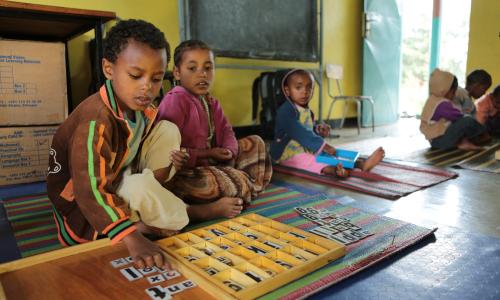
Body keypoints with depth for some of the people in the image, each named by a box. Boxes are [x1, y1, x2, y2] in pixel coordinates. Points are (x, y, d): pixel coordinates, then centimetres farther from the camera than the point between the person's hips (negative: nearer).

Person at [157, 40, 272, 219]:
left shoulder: (210, 102, 11)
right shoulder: (175, 100, -17)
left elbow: (226, 130, 10)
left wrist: (229, 151, -15)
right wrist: (207, 154, -21)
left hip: (212, 163, 9)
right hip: (182, 172, -9)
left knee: (255, 143, 11)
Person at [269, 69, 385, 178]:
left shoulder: (307, 111, 12)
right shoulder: (285, 111, -20)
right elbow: (299, 133, -29)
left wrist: (318, 130, -1)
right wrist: (323, 145, -31)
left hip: (308, 149, 8)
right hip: (289, 153, -8)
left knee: (333, 155, -10)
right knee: (314, 162, -35)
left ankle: (362, 164, -26)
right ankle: (335, 170, -61)